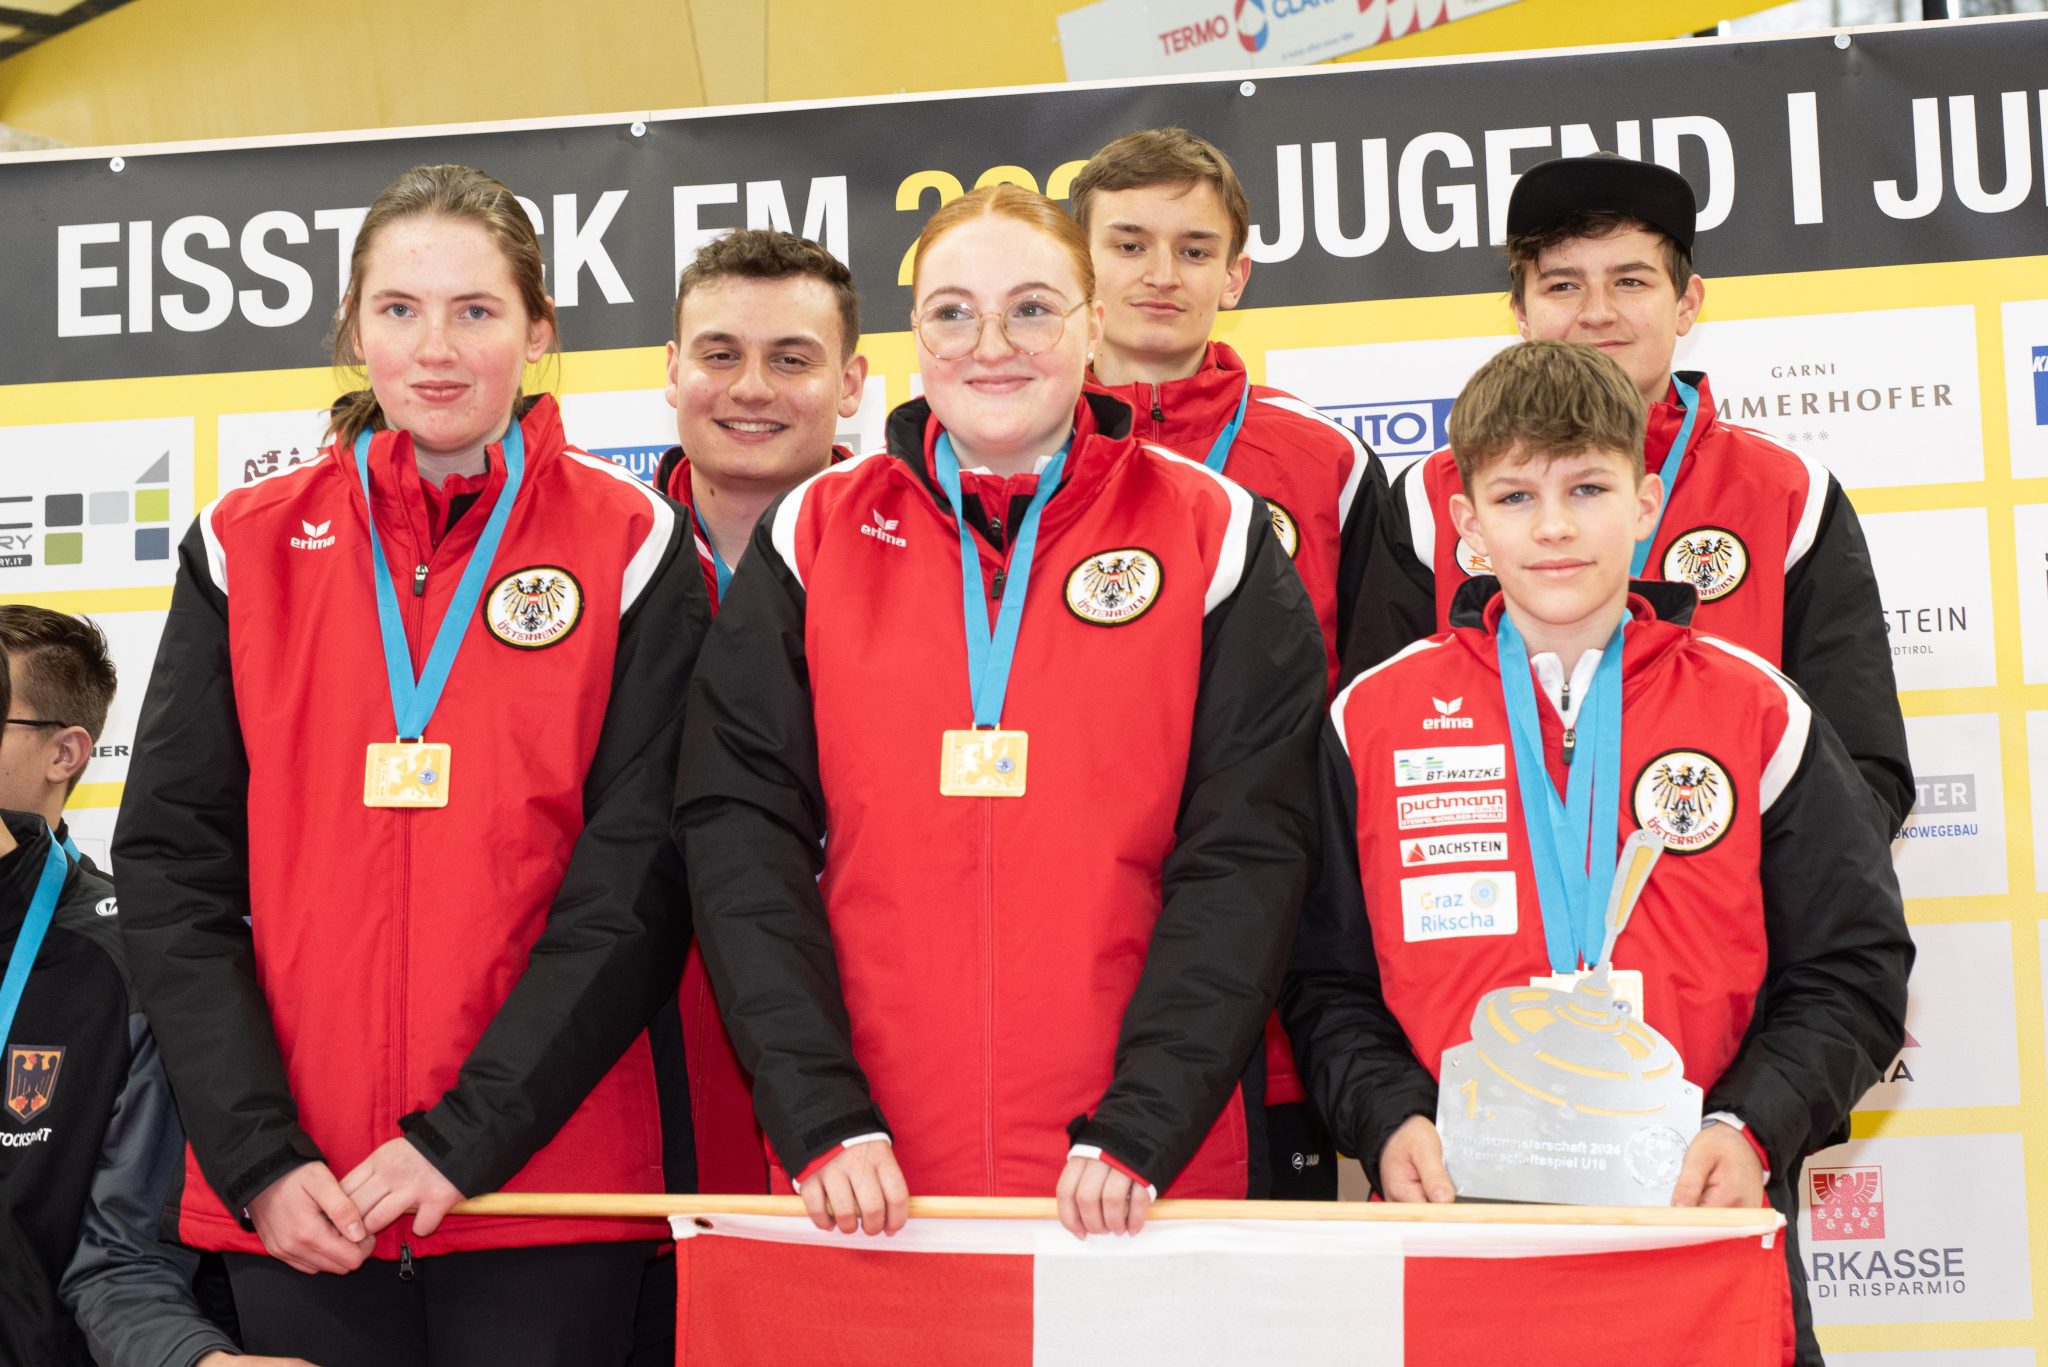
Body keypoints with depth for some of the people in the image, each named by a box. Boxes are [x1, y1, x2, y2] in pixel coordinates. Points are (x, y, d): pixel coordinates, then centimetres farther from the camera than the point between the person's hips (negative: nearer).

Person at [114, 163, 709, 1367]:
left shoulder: (628, 545, 0)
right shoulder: (245, 548, 6)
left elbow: (637, 879, -5)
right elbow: (173, 867, 2)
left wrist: (462, 1139, -13)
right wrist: (257, 1156, -8)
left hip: (543, 1186, -2)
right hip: (297, 1210, 2)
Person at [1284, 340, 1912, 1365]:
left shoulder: (1756, 713, 5)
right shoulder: (1374, 720, 6)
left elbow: (1851, 971, 5)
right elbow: (1327, 984, 6)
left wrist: (1752, 1128, -10)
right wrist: (1389, 1122, -11)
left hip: (1703, 1218, 0)